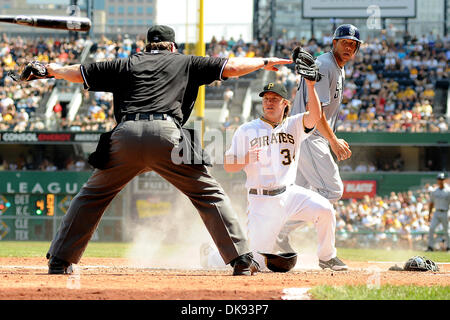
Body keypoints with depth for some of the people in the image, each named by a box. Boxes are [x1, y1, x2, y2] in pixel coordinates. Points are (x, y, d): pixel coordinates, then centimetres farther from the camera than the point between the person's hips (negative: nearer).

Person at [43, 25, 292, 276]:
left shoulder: (126, 65, 26)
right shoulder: (185, 63, 23)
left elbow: (78, 73, 32)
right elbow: (232, 67, 21)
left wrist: (50, 69, 50)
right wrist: (265, 62, 37)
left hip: (126, 135, 2)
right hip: (167, 135, -2)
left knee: (93, 195, 20)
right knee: (209, 194, 8)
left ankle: (59, 261, 18)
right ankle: (242, 259, -1)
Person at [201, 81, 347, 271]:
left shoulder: (294, 126, 7)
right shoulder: (247, 130, 3)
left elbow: (315, 116, -14)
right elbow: (228, 166, -1)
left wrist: (310, 86, -26)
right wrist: (247, 158, -22)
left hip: (289, 193, 3)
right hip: (261, 200, -2)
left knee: (324, 209, -25)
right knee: (256, 262, -7)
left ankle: (327, 257, -1)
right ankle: (212, 256, 23)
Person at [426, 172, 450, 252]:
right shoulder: (434, 191, 10)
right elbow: (431, 203, 17)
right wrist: (429, 214, 11)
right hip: (436, 213, 3)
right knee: (431, 228, -11)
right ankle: (430, 246, -9)